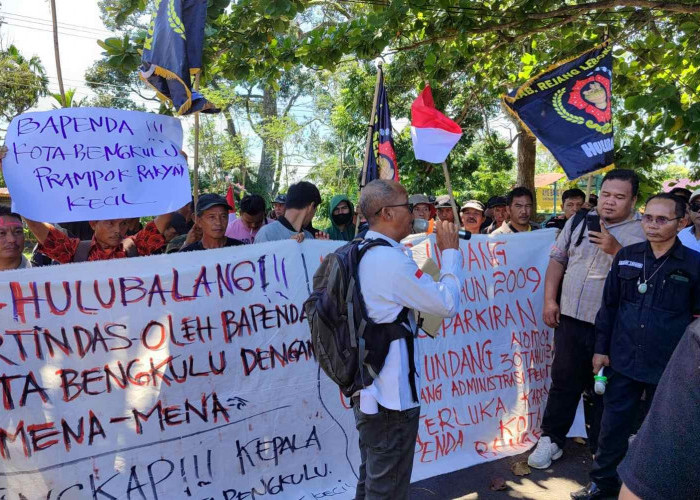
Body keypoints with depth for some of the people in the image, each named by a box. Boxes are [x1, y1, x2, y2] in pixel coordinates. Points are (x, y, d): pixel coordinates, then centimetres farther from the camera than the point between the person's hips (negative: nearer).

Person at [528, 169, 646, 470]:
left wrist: (616, 250, -22)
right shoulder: (579, 221, 7)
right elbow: (558, 259, 10)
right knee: (564, 381, 12)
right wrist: (550, 300, 2)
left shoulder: (642, 233, -5)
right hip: (570, 318, 3)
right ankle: (551, 440, 26)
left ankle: (600, 449, 29)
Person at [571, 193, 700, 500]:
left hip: (668, 367, -2)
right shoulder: (626, 256, 1)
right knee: (613, 424, 11)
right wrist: (601, 348, 5)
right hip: (623, 360, 2)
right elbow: (609, 305, 6)